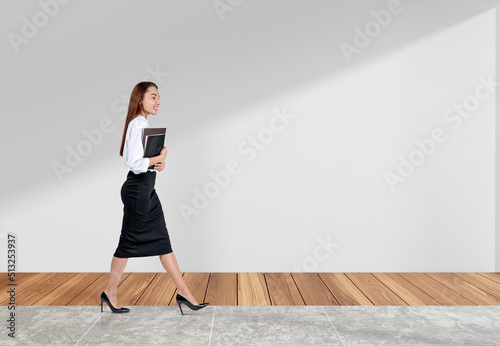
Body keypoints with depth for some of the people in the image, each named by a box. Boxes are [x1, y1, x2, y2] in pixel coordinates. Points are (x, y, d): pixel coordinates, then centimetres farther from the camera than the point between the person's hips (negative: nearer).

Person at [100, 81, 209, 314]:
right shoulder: (139, 125, -16)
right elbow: (134, 164, -25)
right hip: (138, 189, -10)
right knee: (129, 242, 3)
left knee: (162, 241, 9)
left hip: (146, 189, 10)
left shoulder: (142, 124, 14)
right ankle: (110, 292, 20)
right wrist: (159, 157, -12)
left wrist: (158, 162, -1)